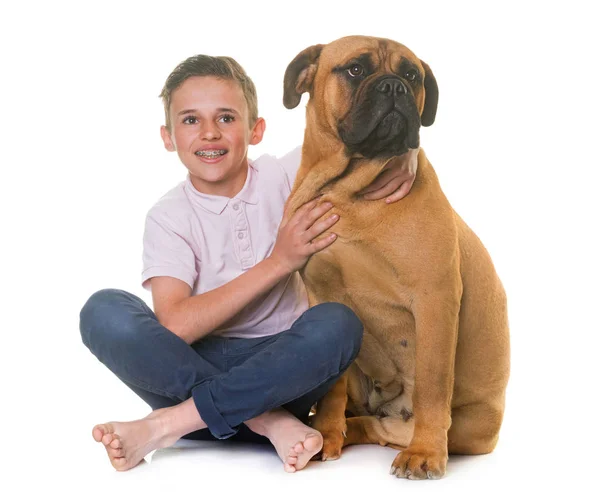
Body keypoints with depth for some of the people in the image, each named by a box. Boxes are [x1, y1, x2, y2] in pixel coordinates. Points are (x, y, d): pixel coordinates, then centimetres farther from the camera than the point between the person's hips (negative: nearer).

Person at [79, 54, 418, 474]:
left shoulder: (287, 177, -1)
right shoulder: (169, 217, -4)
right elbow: (174, 326, -19)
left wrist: (398, 154, -23)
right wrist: (279, 262, -24)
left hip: (281, 366, 0)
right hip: (196, 366, 0)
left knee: (337, 324, -32)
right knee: (104, 311, -25)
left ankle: (167, 424, -27)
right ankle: (268, 422, -27)